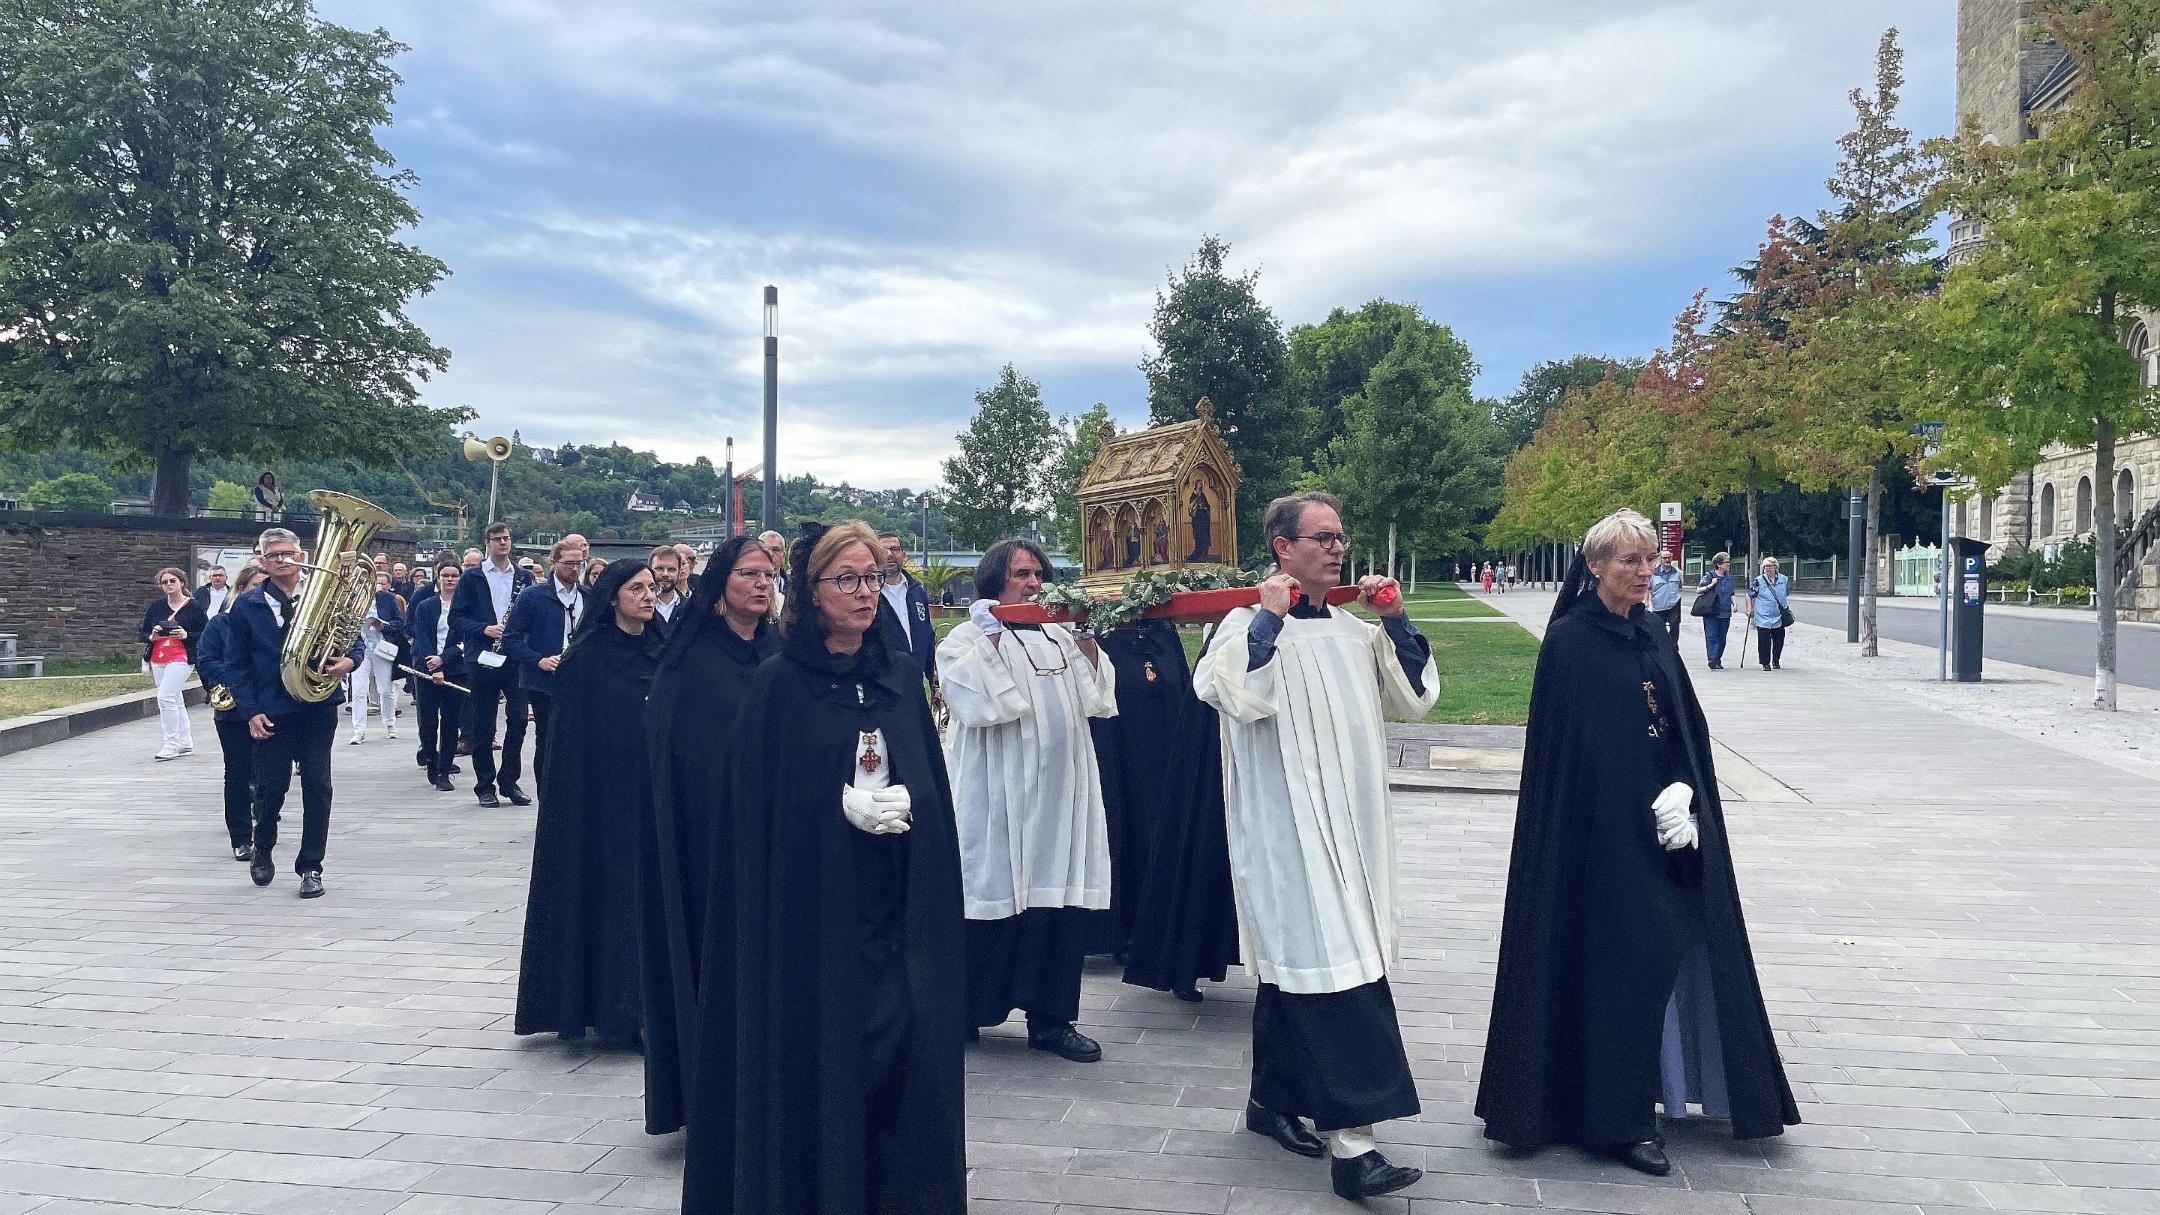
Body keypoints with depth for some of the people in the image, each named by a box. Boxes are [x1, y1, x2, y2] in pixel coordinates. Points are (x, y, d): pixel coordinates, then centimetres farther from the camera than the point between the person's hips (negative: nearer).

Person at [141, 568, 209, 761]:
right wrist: (151, 636, -7)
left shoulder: (193, 607, -2)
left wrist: (186, 635, -17)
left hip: (181, 658, -6)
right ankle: (186, 744, 20)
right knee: (176, 701, 12)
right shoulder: (156, 606, 11)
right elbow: (141, 632, 14)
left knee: (165, 696, -18)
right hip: (158, 659, 6)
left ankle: (171, 744, -12)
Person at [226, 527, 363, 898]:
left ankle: (311, 867, 9)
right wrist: (250, 711, -4)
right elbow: (237, 665, 5)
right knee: (271, 787, 4)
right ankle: (262, 850, 33)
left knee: (317, 786, -2)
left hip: (318, 707, 0)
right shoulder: (247, 606, 4)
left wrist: (348, 661, -14)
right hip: (271, 712, 0)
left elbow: (354, 642, 10)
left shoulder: (326, 595, 5)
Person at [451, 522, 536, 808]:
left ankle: (509, 780, 11)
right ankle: (485, 785, 12)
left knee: (519, 718, -2)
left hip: (516, 658, 2)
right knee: (483, 725, 3)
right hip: (483, 658, -2)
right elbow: (456, 617, 0)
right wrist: (483, 629, -14)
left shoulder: (523, 578, 11)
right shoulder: (472, 577, 3)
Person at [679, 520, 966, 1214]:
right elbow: (757, 802, -6)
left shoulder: (901, 677, 10)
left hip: (897, 907, 4)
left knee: (905, 1045, 4)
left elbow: (932, 779, 11)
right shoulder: (778, 685, -3)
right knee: (820, 1057, 0)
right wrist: (845, 806, -15)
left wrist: (905, 800, -8)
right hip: (814, 907, -4)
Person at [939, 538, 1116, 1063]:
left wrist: (1087, 641, 0)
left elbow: (1095, 700, 8)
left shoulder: (1060, 636, 16)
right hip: (999, 795, -5)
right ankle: (969, 1010, 15)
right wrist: (991, 640, -16)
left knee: (1061, 896, 4)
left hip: (1062, 791, 5)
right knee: (995, 895, 0)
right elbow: (976, 704, -16)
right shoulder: (968, 639, 1)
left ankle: (1050, 1018, 13)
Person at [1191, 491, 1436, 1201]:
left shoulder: (1355, 632, 13)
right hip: (1287, 833, -8)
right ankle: (1349, 1144, -13)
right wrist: (1268, 620, -22)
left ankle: (1271, 1101, 31)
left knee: (1294, 967, 17)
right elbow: (1230, 694, -26)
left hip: (1350, 829, 8)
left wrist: (1396, 621, 3)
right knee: (1332, 976, -13)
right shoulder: (1252, 626, -8)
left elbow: (1415, 697, 11)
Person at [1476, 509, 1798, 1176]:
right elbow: (1565, 746, -12)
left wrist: (1684, 796, -5)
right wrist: (1643, 811, -13)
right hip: (1600, 830, -7)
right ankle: (1615, 1117, 3)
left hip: (1665, 824, 7)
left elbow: (1688, 728, 12)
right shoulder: (1568, 640, -9)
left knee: (1669, 950, 9)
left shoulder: (1652, 639, 12)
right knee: (1624, 959, -6)